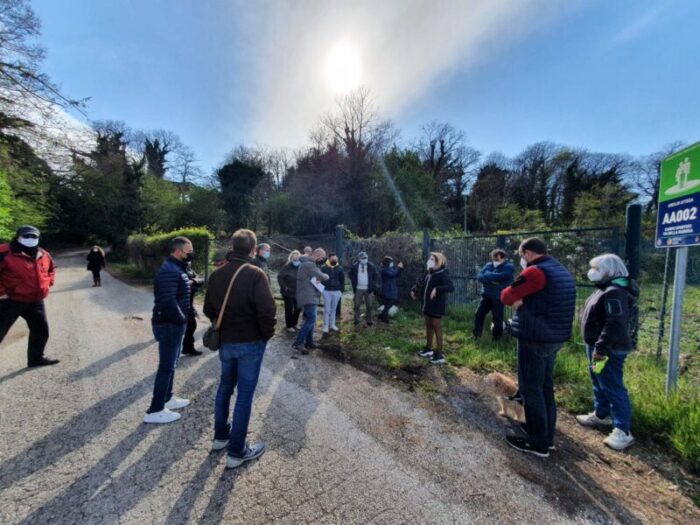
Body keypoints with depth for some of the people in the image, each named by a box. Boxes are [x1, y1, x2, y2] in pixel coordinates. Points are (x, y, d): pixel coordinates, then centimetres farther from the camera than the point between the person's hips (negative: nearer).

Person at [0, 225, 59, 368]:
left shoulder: (44, 255, 7)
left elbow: (51, 269, 25)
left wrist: (47, 283, 11)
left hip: (36, 302, 6)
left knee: (41, 330, 14)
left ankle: (36, 358, 31)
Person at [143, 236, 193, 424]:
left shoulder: (177, 269, 13)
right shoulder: (170, 271, -21)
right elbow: (168, 301, -29)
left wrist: (182, 318, 7)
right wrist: (182, 319, -17)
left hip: (174, 323, 10)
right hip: (169, 325, -10)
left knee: (170, 363, 20)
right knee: (166, 366, -1)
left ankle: (167, 398, 35)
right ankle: (155, 411, 11)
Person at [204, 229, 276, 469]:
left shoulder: (217, 274, 2)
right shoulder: (255, 274, -19)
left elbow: (209, 309, 9)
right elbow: (267, 311, -24)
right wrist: (267, 334, -8)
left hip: (225, 341, 7)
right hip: (250, 342, -6)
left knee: (225, 386, 23)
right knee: (245, 393, 5)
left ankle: (221, 436, 39)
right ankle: (237, 451, 17)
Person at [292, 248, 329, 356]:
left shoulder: (309, 263, 18)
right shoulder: (309, 264, -18)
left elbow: (315, 276, 17)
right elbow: (322, 276, -21)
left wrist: (319, 278, -6)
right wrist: (326, 276, 2)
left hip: (310, 296, 11)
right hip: (308, 297, -11)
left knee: (310, 320, 14)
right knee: (311, 320, -15)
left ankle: (309, 342, 21)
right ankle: (298, 343, -14)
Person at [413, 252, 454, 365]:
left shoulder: (442, 274, -16)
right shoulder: (429, 273, 9)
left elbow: (451, 288, -30)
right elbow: (422, 283, 24)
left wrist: (437, 289, -41)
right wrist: (414, 290, 8)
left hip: (436, 307, -8)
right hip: (427, 305, 8)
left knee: (437, 328, -2)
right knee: (429, 326, 18)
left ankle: (440, 355, 7)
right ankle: (429, 349, 33)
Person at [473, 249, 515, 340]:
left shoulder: (509, 267, -6)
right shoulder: (488, 265, 9)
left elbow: (499, 276, -23)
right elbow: (479, 277, -5)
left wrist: (487, 275, -7)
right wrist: (492, 280, -19)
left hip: (498, 298, -4)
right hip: (486, 296, 5)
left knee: (497, 318, 4)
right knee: (479, 314, 5)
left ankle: (496, 337, 22)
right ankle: (476, 333, 20)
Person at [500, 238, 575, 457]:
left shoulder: (536, 271, -18)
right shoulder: (563, 272, 13)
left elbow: (506, 296, -12)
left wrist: (519, 300, 7)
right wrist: (524, 301, 4)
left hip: (534, 339, -9)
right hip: (554, 338, 9)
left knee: (531, 390, 3)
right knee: (546, 388, 18)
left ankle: (538, 443, 14)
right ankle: (547, 437, 30)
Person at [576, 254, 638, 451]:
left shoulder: (615, 292, -22)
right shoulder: (606, 289, 12)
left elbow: (615, 324, -28)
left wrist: (601, 348, -28)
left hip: (609, 349, -11)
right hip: (597, 345, 11)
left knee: (612, 387, -3)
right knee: (599, 384, 21)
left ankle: (623, 431, 7)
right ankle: (600, 415, 35)